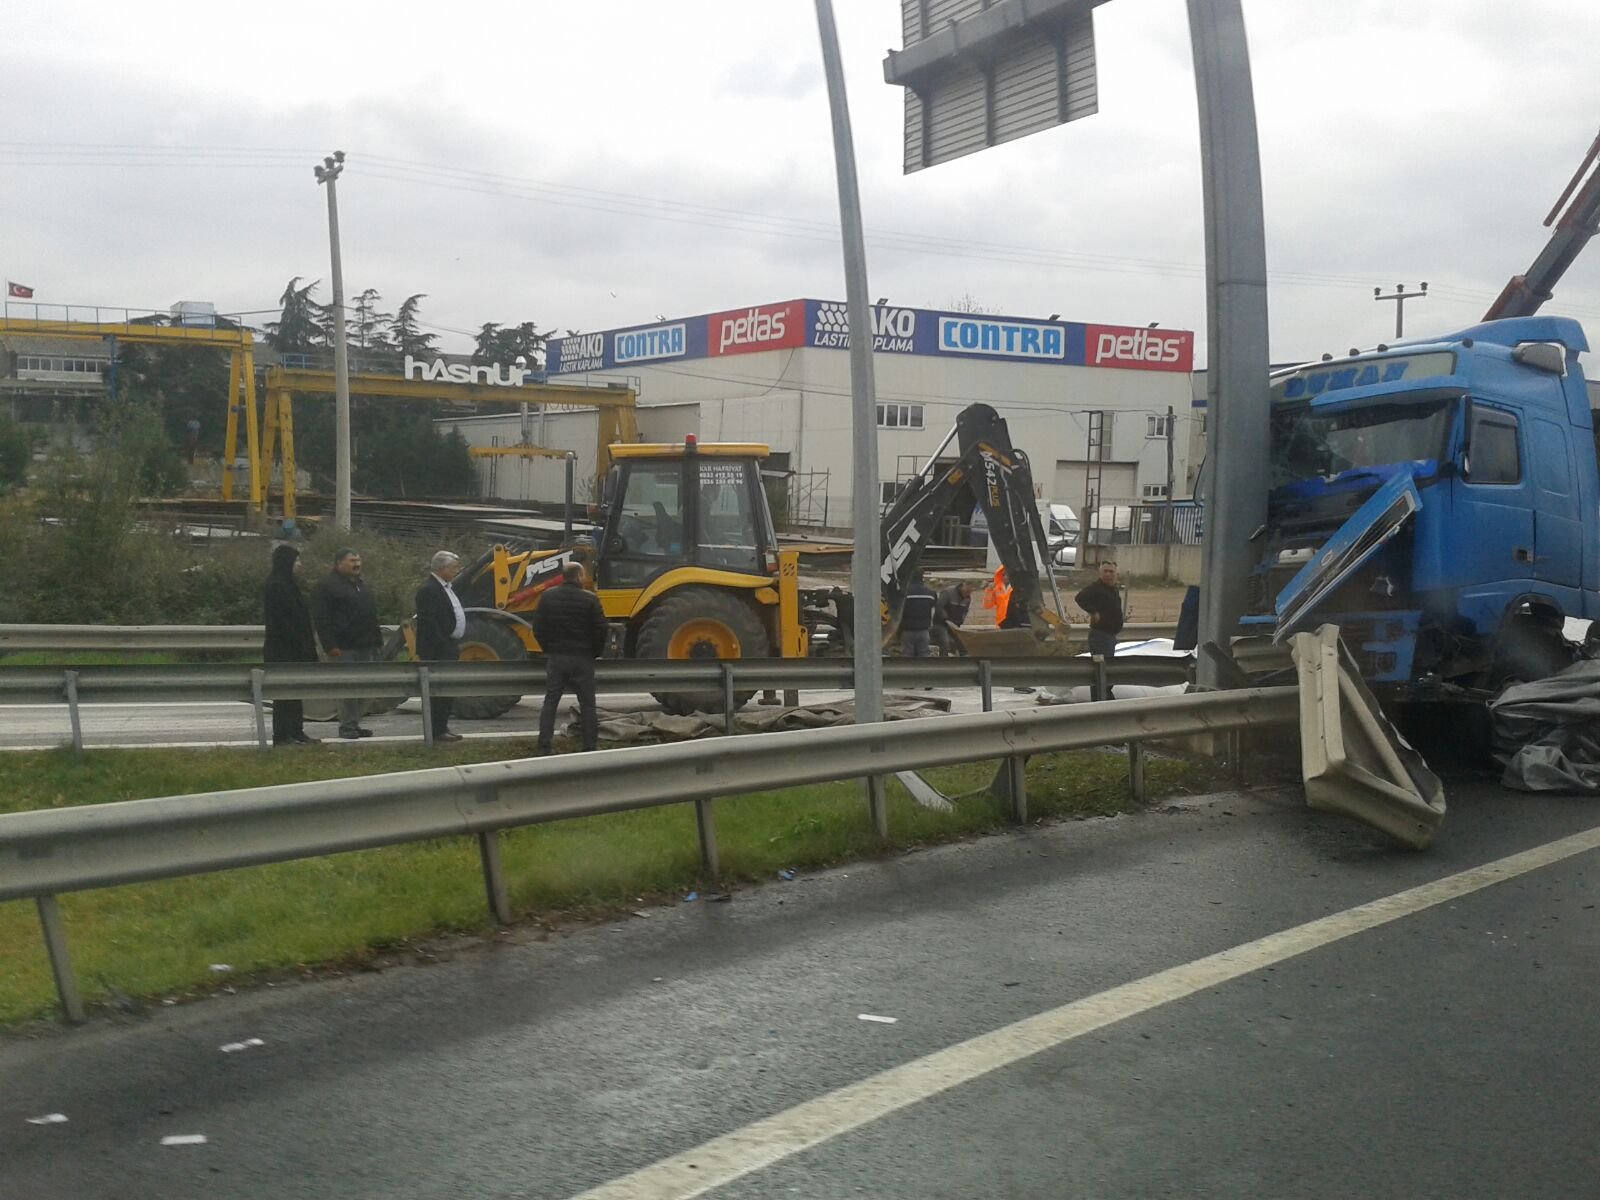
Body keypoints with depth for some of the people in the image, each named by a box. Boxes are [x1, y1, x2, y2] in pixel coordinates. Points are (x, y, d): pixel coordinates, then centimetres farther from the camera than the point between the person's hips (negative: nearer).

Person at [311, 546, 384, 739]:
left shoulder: (361, 584, 20)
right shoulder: (327, 586, -6)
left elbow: (371, 613, 27)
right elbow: (322, 620, -12)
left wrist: (377, 640, 20)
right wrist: (331, 646, -18)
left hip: (366, 646, 8)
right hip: (345, 648, -8)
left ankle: (354, 724, 15)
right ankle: (347, 726, -2)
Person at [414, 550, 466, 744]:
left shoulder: (445, 587, 16)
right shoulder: (429, 589, -16)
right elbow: (428, 623, -21)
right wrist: (441, 647, -23)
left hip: (448, 648, 10)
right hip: (437, 649, -10)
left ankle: (442, 728, 19)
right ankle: (437, 730, -5)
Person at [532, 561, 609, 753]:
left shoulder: (548, 597, 1)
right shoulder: (590, 599, -9)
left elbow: (538, 628, 3)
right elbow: (600, 630, -10)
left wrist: (548, 649, 14)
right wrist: (596, 653, 5)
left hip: (555, 657, 3)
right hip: (582, 658, -3)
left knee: (550, 702, 9)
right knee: (587, 704, 5)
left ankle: (544, 747, 7)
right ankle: (590, 747, 5)